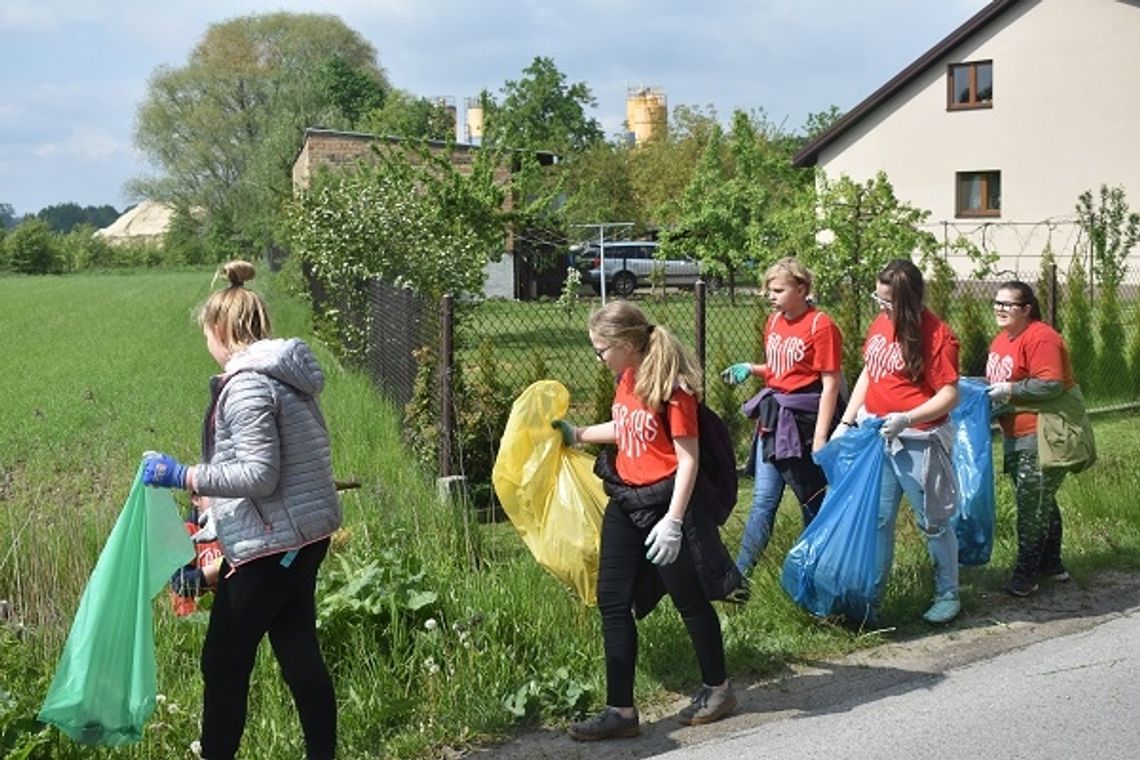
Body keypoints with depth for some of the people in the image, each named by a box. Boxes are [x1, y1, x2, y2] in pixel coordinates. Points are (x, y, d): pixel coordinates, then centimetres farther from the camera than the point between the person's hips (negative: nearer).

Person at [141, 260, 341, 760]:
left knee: (224, 661, 2)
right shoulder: (282, 374, 11)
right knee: (298, 650, 15)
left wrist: (184, 477, -18)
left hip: (272, 542, -9)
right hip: (306, 532, 9)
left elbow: (260, 475, -23)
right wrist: (215, 499, 25)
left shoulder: (247, 384, -17)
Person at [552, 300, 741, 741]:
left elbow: (688, 458, -18)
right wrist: (579, 435, 28)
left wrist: (673, 521, -23)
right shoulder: (626, 378, 6)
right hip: (624, 502, 8)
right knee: (613, 602, 5)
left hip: (664, 501, -8)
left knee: (690, 600, 8)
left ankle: (718, 689, 29)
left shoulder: (671, 387, -18)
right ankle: (621, 710, 11)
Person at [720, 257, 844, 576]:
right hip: (774, 418, 7)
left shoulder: (821, 326, -13)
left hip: (805, 419, -6)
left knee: (812, 500, 9)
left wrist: (820, 436, -17)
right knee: (763, 500, 7)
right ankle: (738, 574, 7)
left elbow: (830, 384, -14)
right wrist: (749, 369, 2)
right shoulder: (774, 322, 9)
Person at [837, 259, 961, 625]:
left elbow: (949, 395, -15)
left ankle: (948, 596, 25)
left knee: (933, 521, 8)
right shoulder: (880, 324, 6)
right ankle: (872, 599, 18)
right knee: (877, 519, 9)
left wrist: (906, 419, -26)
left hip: (917, 441, -6)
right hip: (874, 435, 6)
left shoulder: (936, 334, -14)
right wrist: (846, 422, 11)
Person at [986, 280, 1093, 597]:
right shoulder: (1002, 339, 11)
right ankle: (1051, 564, 32)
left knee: (1032, 503, -6)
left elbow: (1051, 385, -28)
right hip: (1017, 436, 10)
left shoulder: (1040, 338, -19)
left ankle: (1026, 573, 1)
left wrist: (1010, 390, -23)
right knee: (1040, 501, 19)